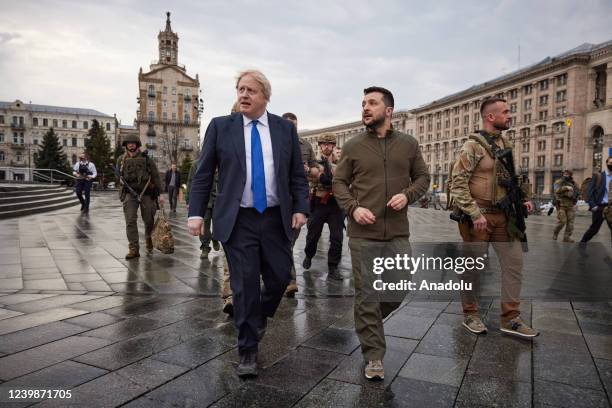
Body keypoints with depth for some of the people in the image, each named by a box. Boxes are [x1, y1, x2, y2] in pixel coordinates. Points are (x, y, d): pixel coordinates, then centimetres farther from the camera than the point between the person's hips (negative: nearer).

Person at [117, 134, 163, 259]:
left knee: (149, 220, 6)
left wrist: (160, 194, -6)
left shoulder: (146, 159, -1)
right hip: (130, 194, 1)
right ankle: (133, 249, -6)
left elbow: (156, 177, -2)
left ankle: (149, 239, 36)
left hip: (146, 193, -1)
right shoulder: (121, 160, 6)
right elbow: (119, 176, 22)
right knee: (130, 221, -9)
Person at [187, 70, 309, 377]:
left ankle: (259, 316, 39)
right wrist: (196, 213, -6)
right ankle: (248, 351, 18)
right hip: (238, 221, -2)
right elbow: (203, 175, 2)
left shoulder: (285, 128, 6)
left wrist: (301, 208, -3)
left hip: (276, 219, 2)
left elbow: (297, 175, 8)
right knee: (244, 286, 1)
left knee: (280, 278, 6)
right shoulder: (220, 126, 2)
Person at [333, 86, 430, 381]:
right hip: (363, 234, -2)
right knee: (366, 295, 2)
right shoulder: (353, 146, 3)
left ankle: (367, 322, 41)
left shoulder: (408, 144, 7)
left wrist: (407, 194, -8)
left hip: (398, 233, 2)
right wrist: (353, 208, -11)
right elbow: (339, 183, 6)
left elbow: (422, 176, 13)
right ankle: (373, 356, 17)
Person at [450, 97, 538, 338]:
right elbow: (458, 184, -17)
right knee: (473, 266, 5)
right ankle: (470, 314, 22)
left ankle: (510, 318, 17)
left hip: (504, 216, 7)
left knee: (514, 262, 6)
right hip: (479, 216, -7)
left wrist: (522, 199, 8)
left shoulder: (506, 144, 12)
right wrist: (475, 214, -22)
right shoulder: (473, 146, -11)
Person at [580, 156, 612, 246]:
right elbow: (590, 191, -5)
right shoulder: (597, 176, 0)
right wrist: (592, 205, -12)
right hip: (599, 207, -3)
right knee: (594, 228, 5)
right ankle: (583, 242, 26)